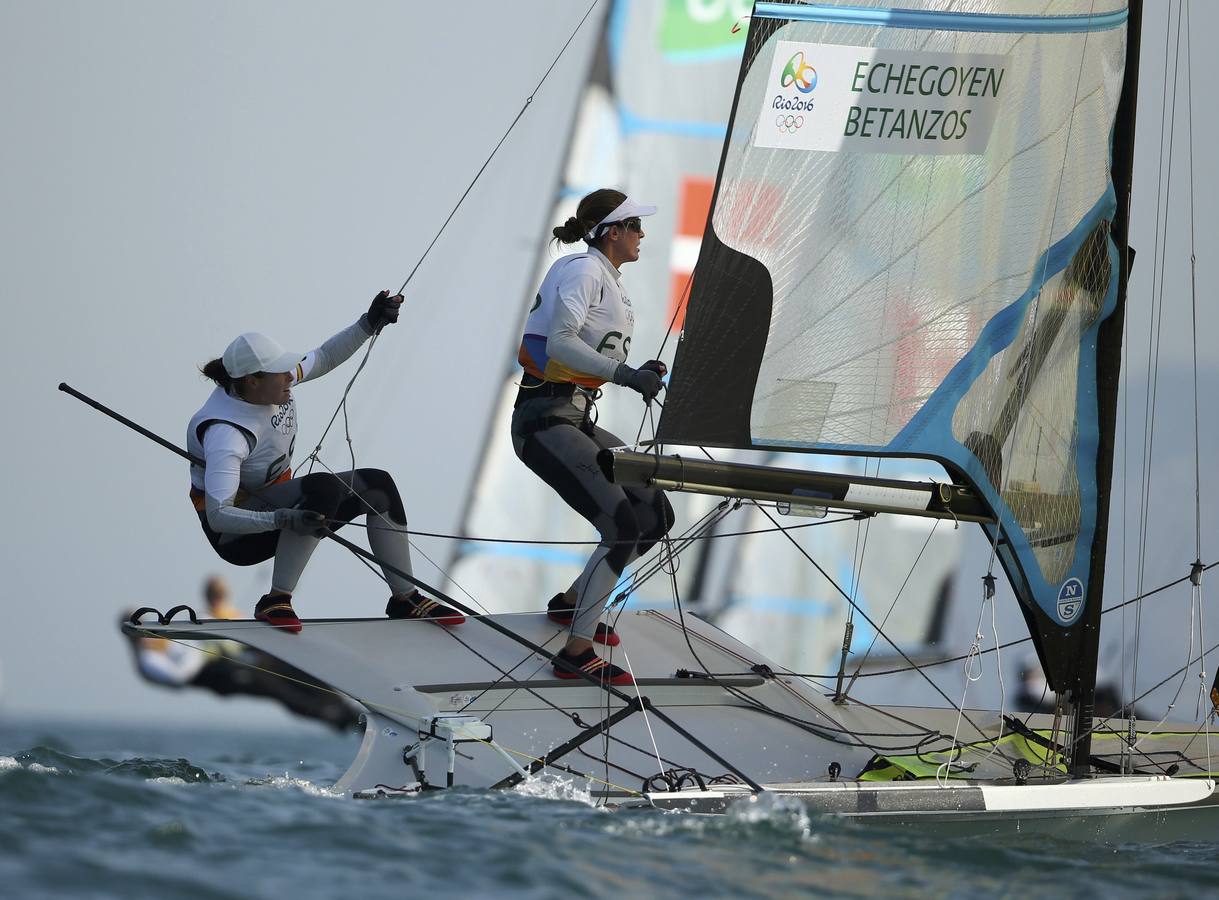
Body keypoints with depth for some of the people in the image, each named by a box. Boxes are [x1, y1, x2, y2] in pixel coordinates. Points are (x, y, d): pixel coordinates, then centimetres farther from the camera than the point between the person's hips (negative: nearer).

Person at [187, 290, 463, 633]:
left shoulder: (274, 379, -9)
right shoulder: (225, 432, -32)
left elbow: (323, 358, 12)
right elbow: (218, 515, -37)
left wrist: (368, 325, 0)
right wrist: (283, 519, -49)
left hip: (277, 501, 9)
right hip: (235, 532, -9)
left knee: (378, 485, -3)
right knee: (325, 487, -34)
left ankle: (406, 598, 5)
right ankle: (276, 601, -25)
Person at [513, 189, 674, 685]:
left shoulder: (609, 280, 19)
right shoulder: (582, 270, -11)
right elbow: (559, 342, -26)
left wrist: (640, 374, 5)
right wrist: (624, 374, -31)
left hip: (577, 420, 10)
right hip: (545, 421, -10)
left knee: (656, 516, 9)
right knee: (622, 526, -20)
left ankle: (571, 602, 22)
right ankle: (576, 653, -19)